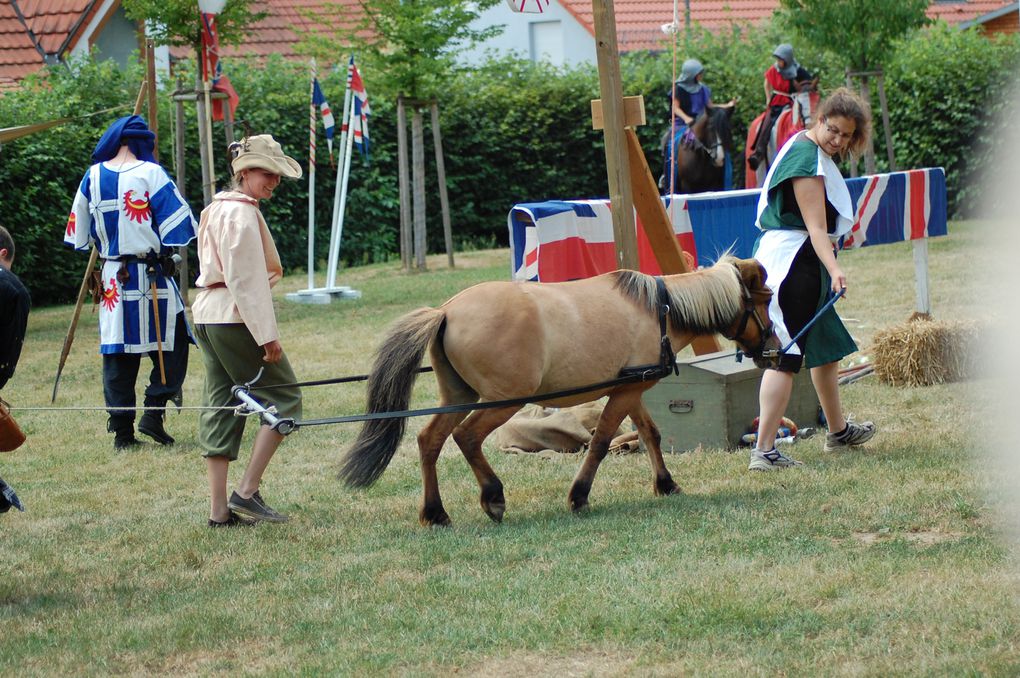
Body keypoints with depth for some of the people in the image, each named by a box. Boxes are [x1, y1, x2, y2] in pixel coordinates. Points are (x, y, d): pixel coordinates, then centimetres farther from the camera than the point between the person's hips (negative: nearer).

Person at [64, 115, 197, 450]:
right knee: (170, 346, 6)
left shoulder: (93, 177, 4)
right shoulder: (150, 174, -10)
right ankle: (154, 412, -6)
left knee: (117, 352, 7)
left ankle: (122, 429, 5)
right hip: (152, 277, -4)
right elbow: (178, 223, -9)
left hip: (113, 280, 4)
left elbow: (80, 234, 13)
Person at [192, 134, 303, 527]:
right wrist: (267, 335, -18)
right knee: (284, 400, 0)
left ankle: (219, 509, 8)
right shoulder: (242, 214, -14)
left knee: (220, 408, 9)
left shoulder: (215, 210, 17)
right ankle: (246, 493, -4)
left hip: (207, 314, 10)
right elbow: (247, 280, -18)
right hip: (237, 318, -10)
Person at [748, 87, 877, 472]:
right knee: (786, 355, -13)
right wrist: (834, 270, -36)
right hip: (792, 262, -11)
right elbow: (815, 227, -25)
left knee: (826, 347, 24)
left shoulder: (806, 149, 16)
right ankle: (764, 451, -16)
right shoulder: (807, 158, -17)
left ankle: (838, 431, 40)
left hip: (803, 263, 11)